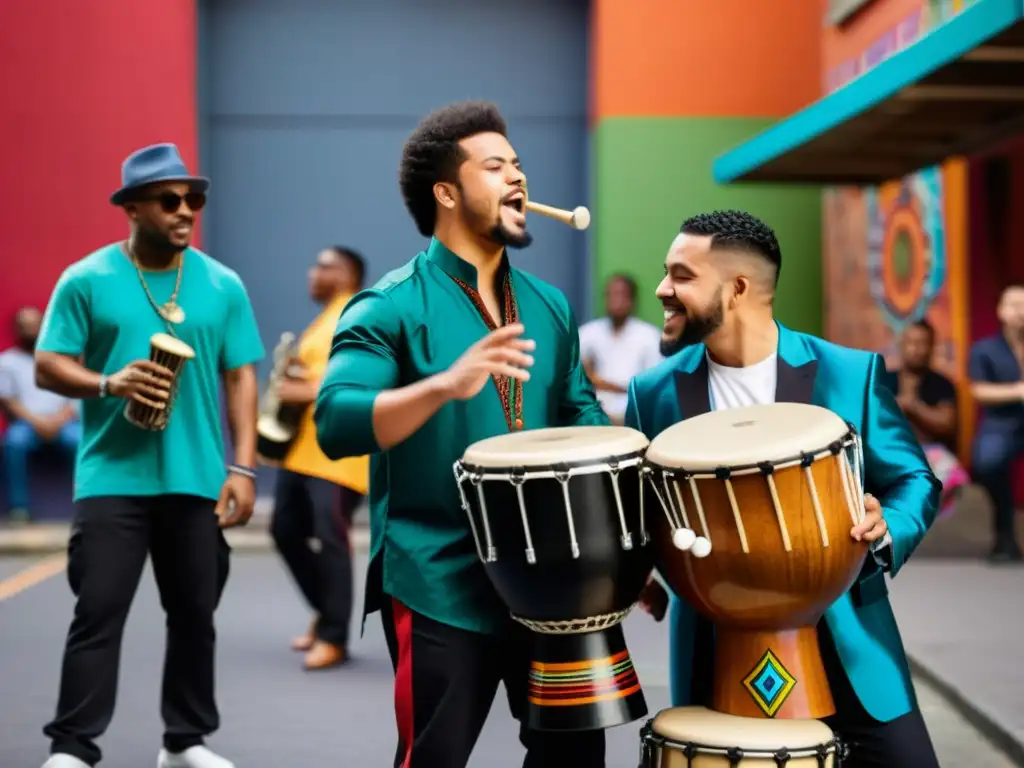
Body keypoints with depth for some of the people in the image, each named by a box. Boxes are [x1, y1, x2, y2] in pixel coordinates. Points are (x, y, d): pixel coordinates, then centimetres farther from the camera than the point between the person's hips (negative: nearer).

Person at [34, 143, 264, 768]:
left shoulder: (223, 285, 7)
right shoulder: (87, 279, 0)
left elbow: (241, 378, 7)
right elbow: (48, 366, -1)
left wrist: (243, 466, -1)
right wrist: (109, 383, -20)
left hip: (198, 480, 3)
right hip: (112, 477, -2)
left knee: (195, 614, 10)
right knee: (98, 613, -5)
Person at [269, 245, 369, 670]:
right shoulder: (324, 320, 22)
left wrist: (308, 392, -22)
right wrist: (290, 384, 7)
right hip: (303, 447, 10)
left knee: (331, 538, -10)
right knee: (286, 529, 11)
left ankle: (335, 638, -3)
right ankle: (325, 612, 26)